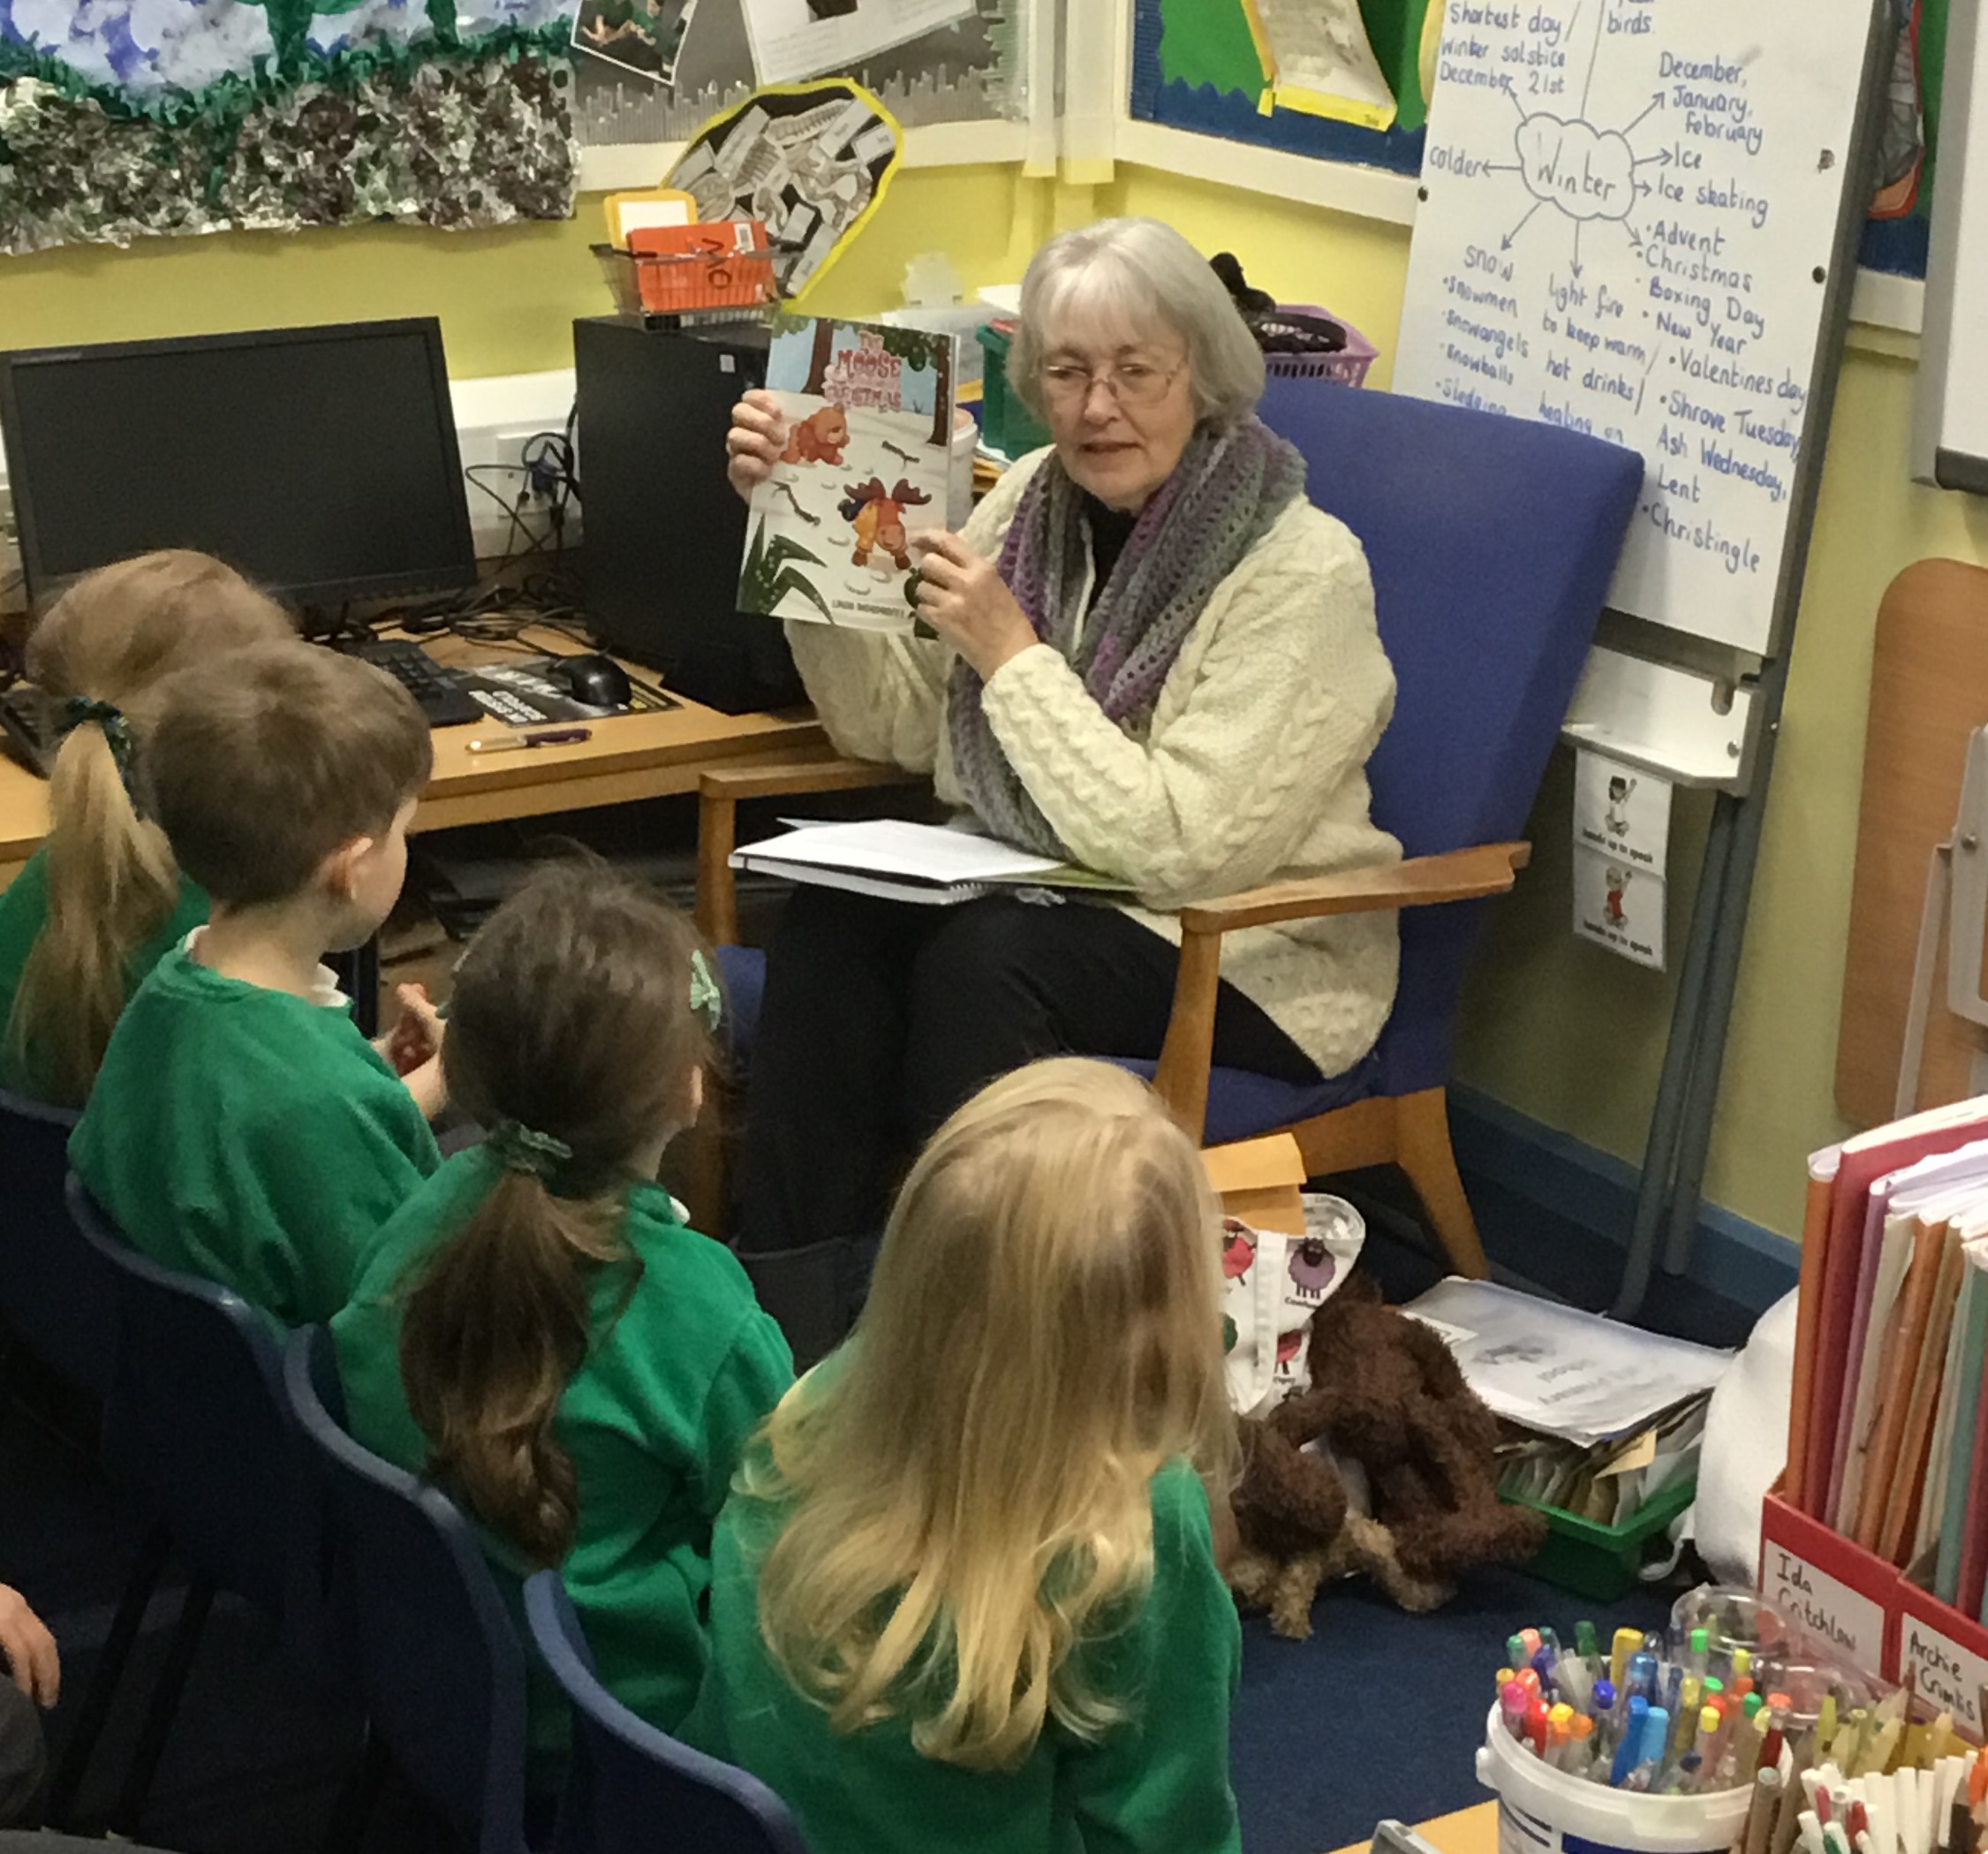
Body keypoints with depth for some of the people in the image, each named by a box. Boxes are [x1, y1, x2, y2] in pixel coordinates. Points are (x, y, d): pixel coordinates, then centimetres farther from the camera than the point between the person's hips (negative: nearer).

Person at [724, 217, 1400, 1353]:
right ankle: (788, 1301, -17)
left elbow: (1180, 849, -23)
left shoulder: (1302, 570, -18)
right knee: (833, 923, -21)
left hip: (1251, 953, -6)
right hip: (1048, 899, 6)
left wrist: (1012, 654, -21)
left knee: (980, 957, -31)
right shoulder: (1034, 501, 2)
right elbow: (890, 726, 5)